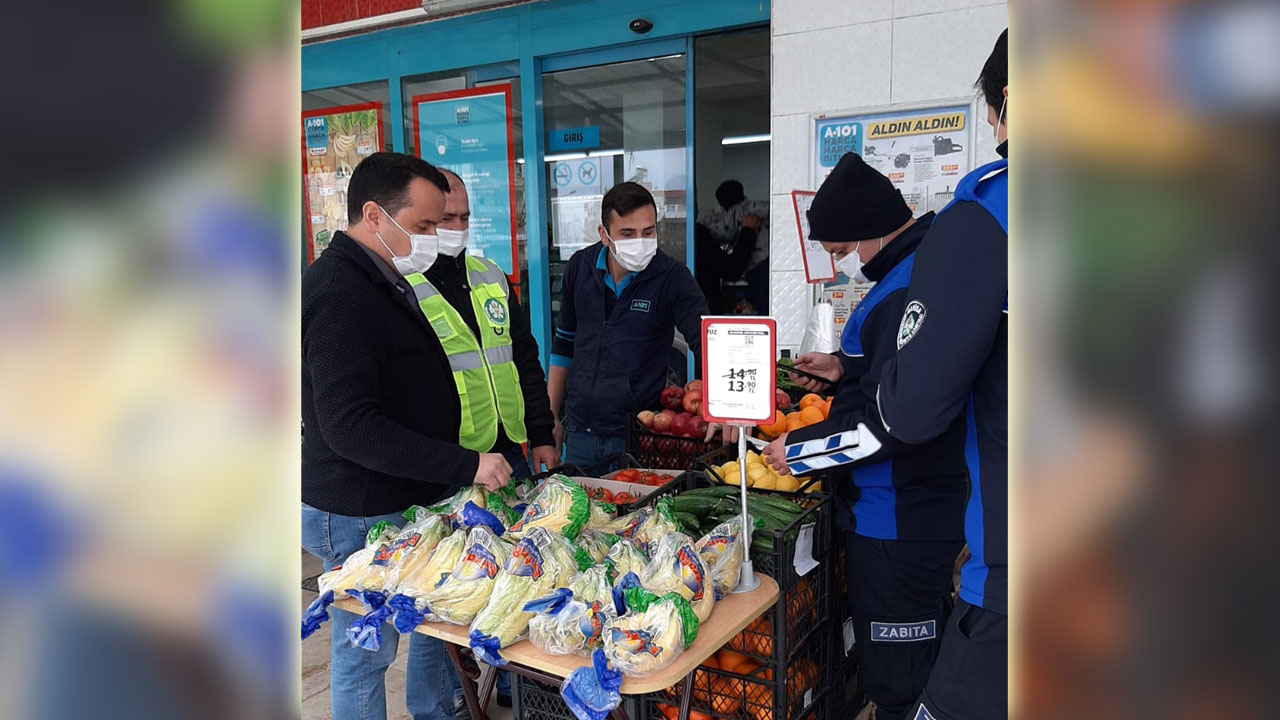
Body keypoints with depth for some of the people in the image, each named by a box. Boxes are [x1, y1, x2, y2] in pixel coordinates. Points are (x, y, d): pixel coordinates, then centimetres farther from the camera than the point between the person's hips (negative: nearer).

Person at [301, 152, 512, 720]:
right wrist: (465, 465, -27)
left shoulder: (384, 280, 12)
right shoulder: (340, 295, -22)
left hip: (411, 499, 10)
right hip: (360, 518, -10)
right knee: (366, 656, 7)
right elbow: (349, 427, -29)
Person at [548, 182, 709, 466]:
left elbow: (705, 341, -18)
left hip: (638, 438, -3)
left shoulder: (672, 277, -10)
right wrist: (551, 416, 11)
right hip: (579, 432, 4)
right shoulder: (580, 267, 1)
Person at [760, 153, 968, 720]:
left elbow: (889, 426, -28)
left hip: (895, 527, -11)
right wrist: (847, 368, 14)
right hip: (929, 509, 11)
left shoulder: (909, 291, -24)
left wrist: (797, 450, -16)